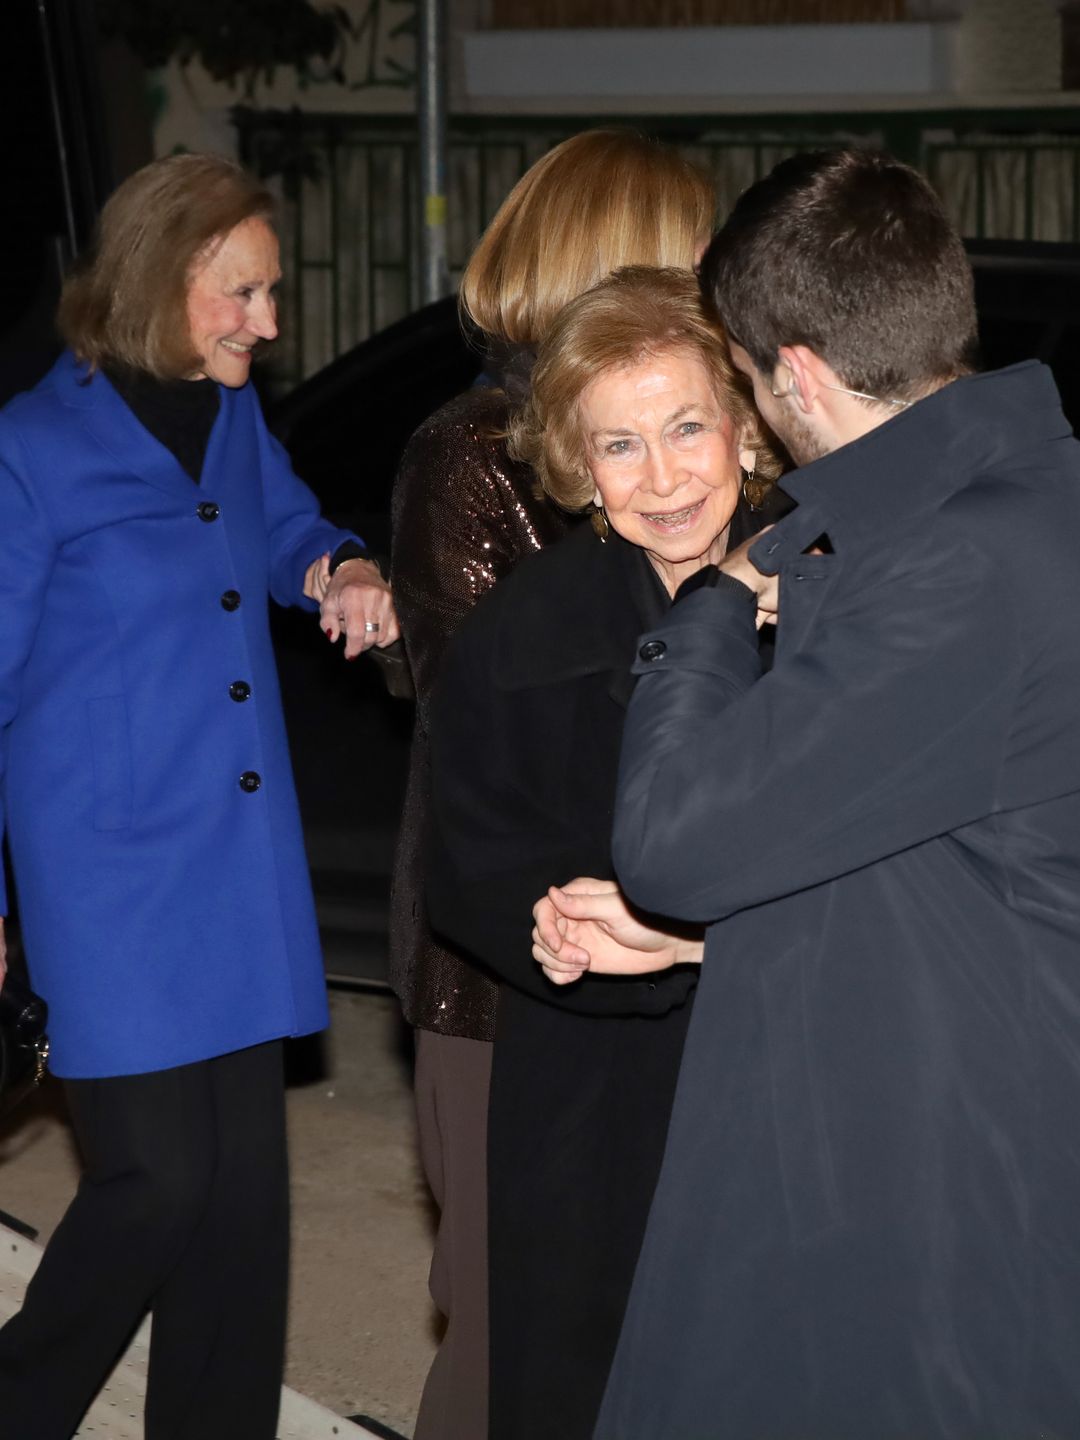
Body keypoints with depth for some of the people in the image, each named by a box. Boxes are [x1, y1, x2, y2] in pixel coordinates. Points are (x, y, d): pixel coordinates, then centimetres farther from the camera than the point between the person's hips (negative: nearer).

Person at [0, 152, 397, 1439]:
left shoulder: (233, 416, 10)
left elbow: (288, 529, 30)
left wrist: (341, 571, 5)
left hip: (241, 873, 6)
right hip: (114, 882, -6)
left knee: (243, 1180, 7)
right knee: (160, 1175, -8)